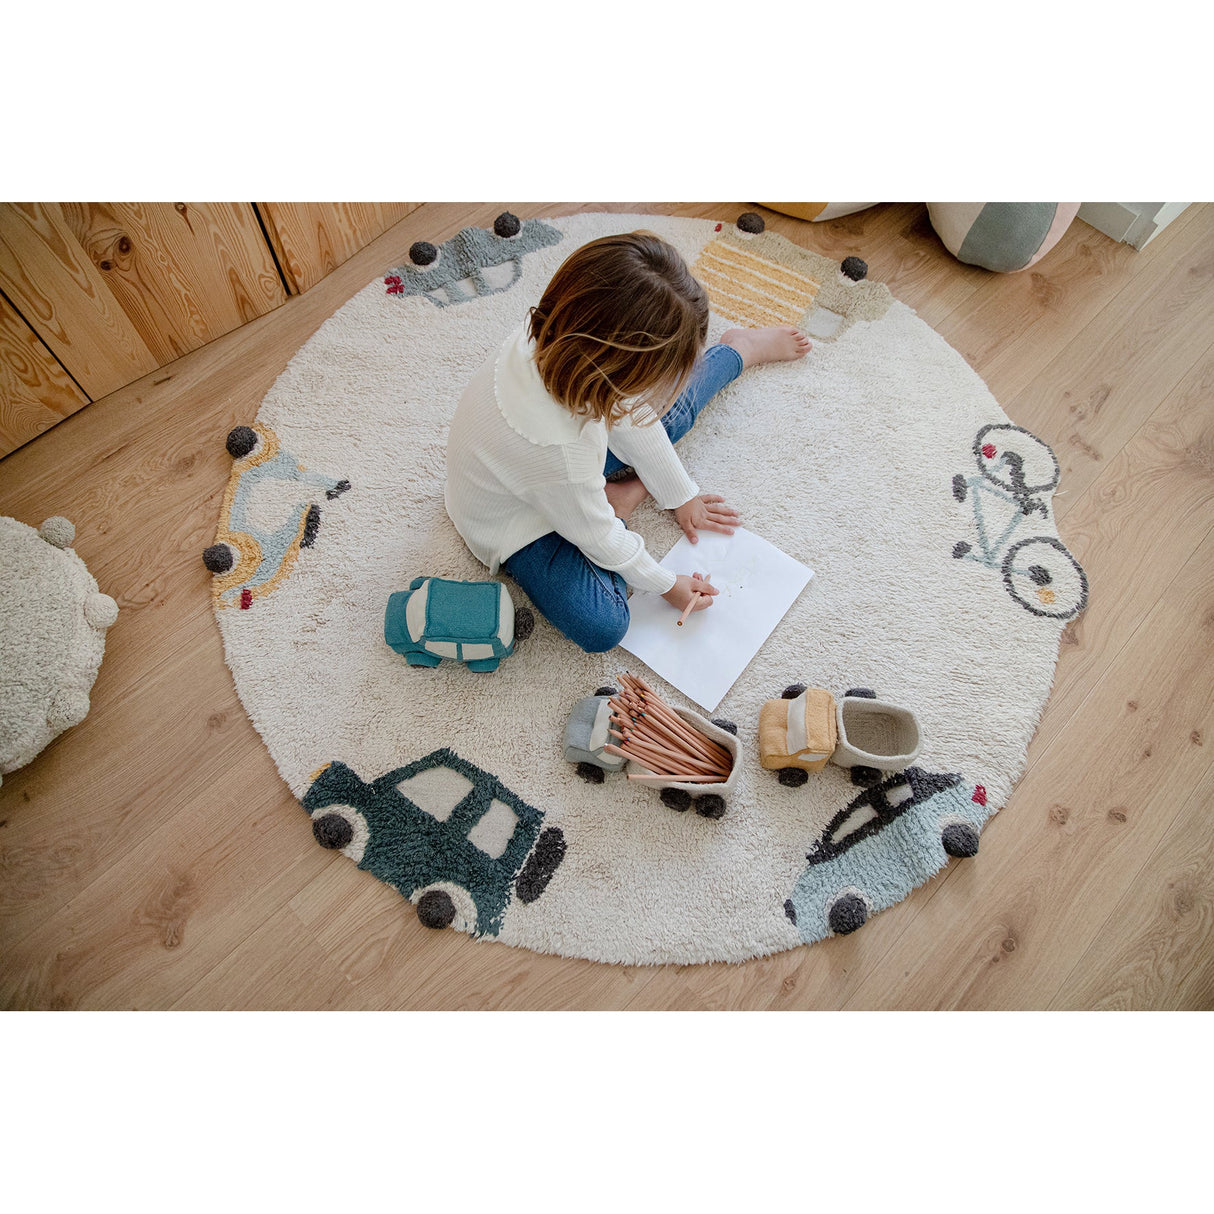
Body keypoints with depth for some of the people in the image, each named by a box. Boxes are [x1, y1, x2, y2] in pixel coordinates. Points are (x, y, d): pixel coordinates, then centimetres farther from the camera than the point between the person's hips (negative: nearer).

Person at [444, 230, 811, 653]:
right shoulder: (560, 451, -46)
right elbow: (599, 539, -26)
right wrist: (667, 584, -10)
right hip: (519, 527, -6)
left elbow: (629, 418, -8)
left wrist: (681, 495, 5)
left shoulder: (555, 337, -26)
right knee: (601, 628, -20)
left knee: (669, 409, 4)